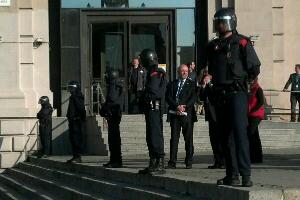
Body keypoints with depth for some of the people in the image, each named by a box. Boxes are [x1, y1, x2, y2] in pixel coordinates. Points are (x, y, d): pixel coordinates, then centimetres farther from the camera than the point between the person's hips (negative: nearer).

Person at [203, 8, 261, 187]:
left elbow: (255, 68, -4)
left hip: (237, 93, -7)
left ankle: (246, 174, -16)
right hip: (220, 95, 7)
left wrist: (241, 80, 1)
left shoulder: (242, 43, -4)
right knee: (226, 136, 7)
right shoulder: (212, 46, 15)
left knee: (239, 132, -14)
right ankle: (232, 175, 12)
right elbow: (209, 69, 26)